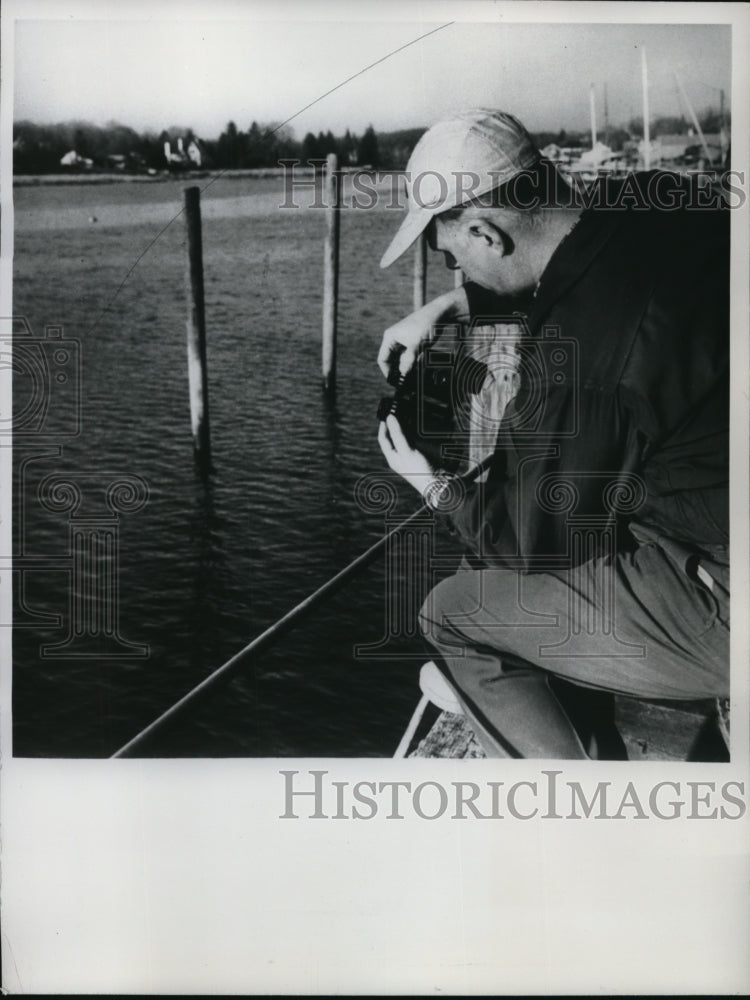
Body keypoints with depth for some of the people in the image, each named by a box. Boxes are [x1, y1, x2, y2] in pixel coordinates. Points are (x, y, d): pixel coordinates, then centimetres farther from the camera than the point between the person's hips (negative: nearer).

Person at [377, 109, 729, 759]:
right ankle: (595, 754, 31)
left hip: (721, 608, -9)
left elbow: (530, 539, -12)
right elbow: (551, 273, 21)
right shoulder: (652, 202, -5)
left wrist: (432, 486, 5)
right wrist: (447, 307, 16)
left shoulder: (576, 353, -29)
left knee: (454, 615, 0)